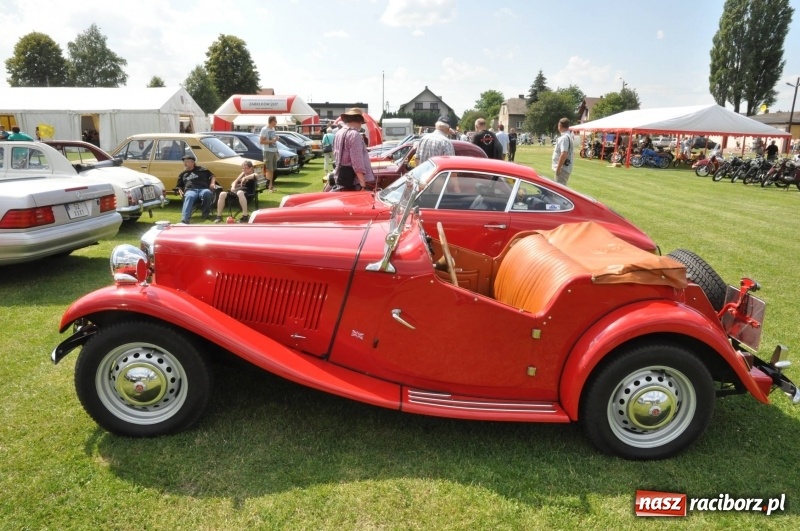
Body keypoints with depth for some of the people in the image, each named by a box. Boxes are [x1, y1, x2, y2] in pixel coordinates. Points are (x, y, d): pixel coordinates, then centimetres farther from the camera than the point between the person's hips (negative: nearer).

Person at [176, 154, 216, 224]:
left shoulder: (201, 169, 23)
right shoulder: (183, 174, 32)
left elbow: (212, 176, 21)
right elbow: (179, 186, 35)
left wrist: (212, 183, 1)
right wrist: (180, 191, 12)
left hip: (203, 189, -1)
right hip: (190, 190, 1)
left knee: (207, 193, -42)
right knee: (189, 197, -40)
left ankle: (206, 213, -21)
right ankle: (184, 219, -62)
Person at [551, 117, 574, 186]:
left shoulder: (564, 138, -18)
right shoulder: (569, 136, 14)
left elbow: (564, 154, -27)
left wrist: (558, 169, -23)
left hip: (562, 169, -10)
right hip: (566, 168, 10)